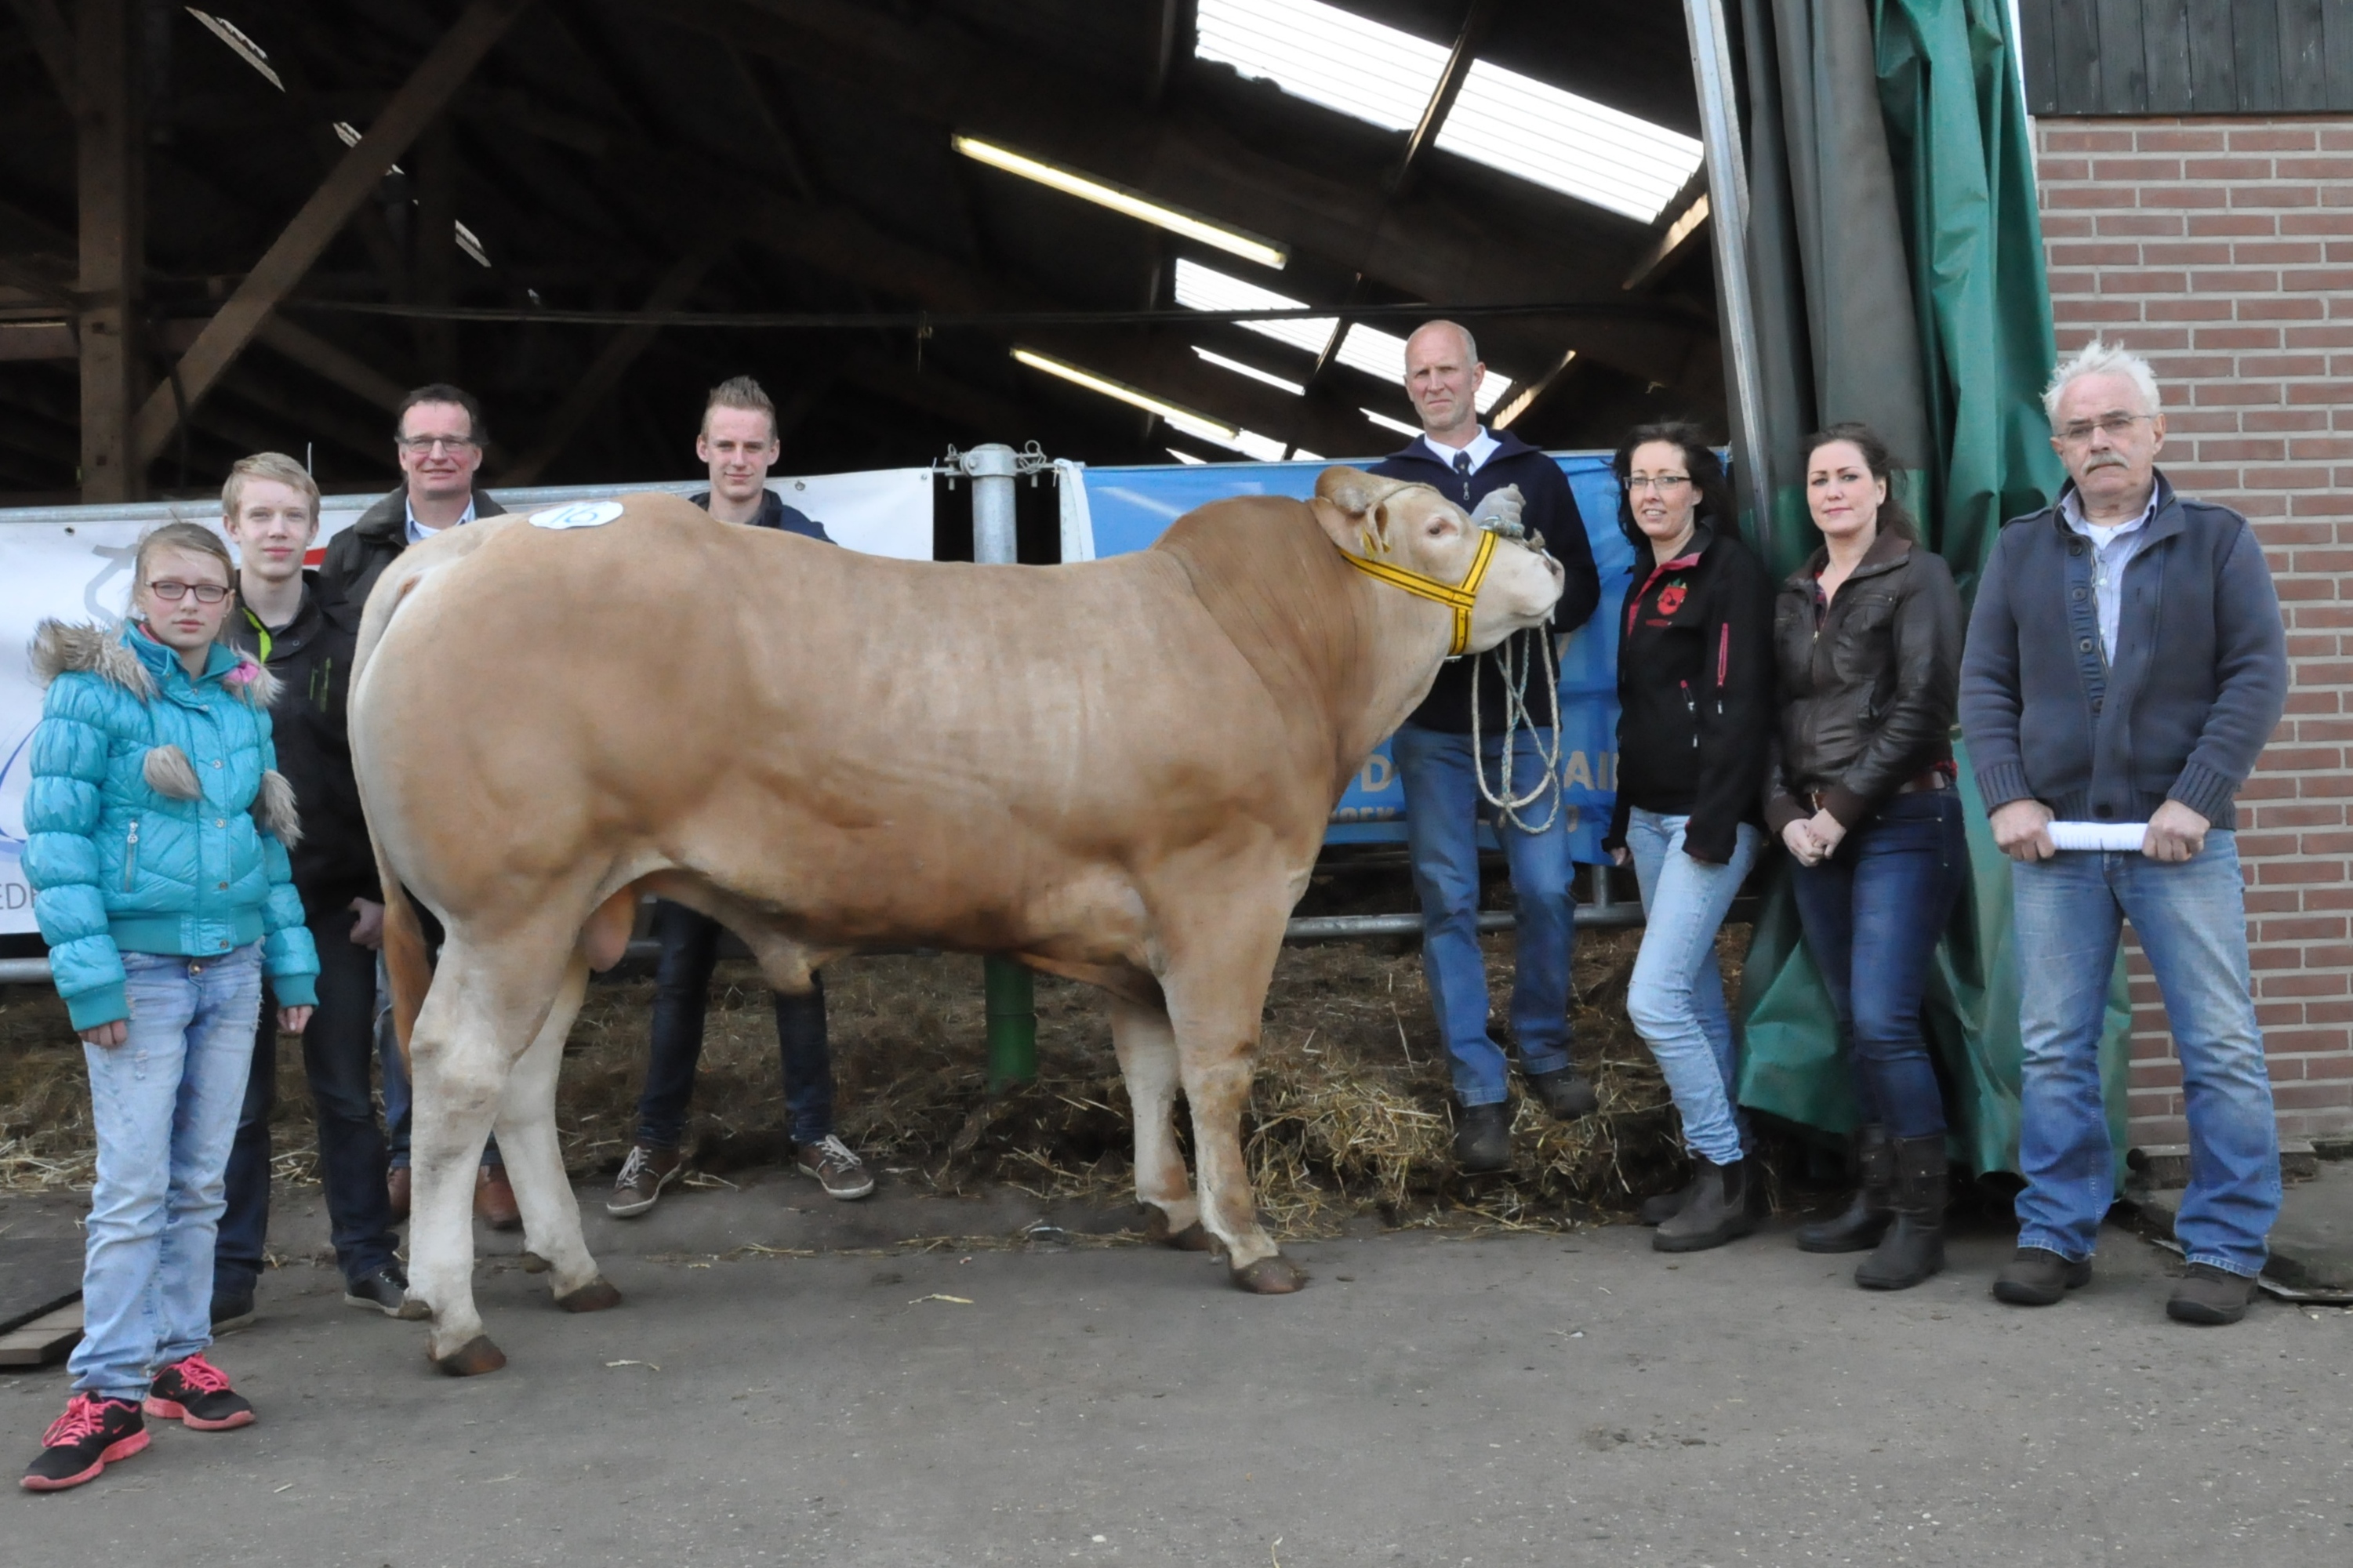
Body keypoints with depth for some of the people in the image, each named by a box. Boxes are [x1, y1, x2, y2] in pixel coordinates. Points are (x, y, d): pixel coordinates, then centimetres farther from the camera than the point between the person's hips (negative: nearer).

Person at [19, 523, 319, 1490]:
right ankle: (109, 1393, 4)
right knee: (133, 1184, -5)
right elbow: (54, 836, -9)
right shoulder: (93, 691, -5)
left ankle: (180, 1358, 22)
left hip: (231, 967, 5)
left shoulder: (244, 700, 10)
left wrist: (292, 963, 12)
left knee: (201, 1180, 10)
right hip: (138, 967, -5)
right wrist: (88, 977, -15)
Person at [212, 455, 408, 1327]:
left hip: (334, 897, 1)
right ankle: (228, 1277, 18)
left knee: (346, 1090, 8)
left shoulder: (348, 639, 4)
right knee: (237, 1097, 6)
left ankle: (369, 1261, 18)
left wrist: (384, 889, 0)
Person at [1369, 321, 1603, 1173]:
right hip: (1432, 726, -1)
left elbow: (1582, 589, 10)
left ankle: (1545, 1050, 22)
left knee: (1547, 890, -1)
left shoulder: (1536, 475, 11)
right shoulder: (1384, 484, 9)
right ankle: (1479, 1093, 7)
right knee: (1449, 902, 0)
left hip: (1522, 719, 1)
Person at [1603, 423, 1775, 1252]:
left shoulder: (1731, 571, -8)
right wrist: (1623, 823, 18)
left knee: (1655, 999, -12)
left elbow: (1739, 706, -15)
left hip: (1709, 816, -8)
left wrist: (1715, 823, -20)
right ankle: (1722, 1174, 19)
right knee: (1697, 1001, 11)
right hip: (1651, 813, 8)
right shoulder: (1645, 581, 17)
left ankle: (1725, 1175, 2)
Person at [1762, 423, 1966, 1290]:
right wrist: (1787, 813, -2)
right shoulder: (1794, 595, 17)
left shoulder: (1917, 576, -1)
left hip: (1902, 822, -6)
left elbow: (1922, 708, -10)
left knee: (1884, 1020, -12)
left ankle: (1920, 1218, -1)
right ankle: (1876, 1197, 19)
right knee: (1852, 1024, 8)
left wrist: (1842, 807, -12)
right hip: (1815, 832, 6)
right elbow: (1776, 715, 14)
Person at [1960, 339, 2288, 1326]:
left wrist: (2196, 800, -13)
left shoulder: (2217, 541, 5)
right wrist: (2006, 798, -5)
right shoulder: (2020, 550, 11)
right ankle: (2056, 1236, 16)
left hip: (2180, 839, -2)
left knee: (2221, 1050, 1)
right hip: (2053, 840, 2)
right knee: (2052, 1050, 6)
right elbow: (1983, 684, 8)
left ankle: (2226, 1250, 12)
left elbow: (2258, 675, -2)